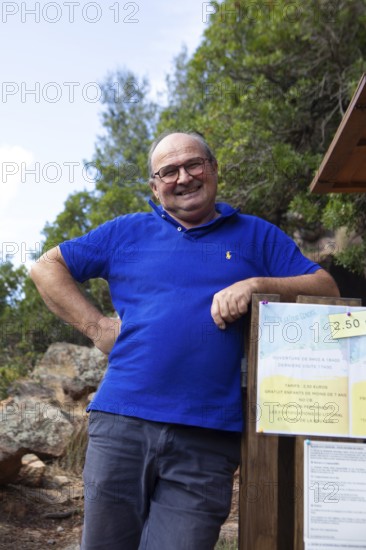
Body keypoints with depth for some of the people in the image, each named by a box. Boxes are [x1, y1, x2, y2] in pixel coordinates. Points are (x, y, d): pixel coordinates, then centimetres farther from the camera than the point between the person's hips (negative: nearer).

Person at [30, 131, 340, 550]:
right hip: (121, 423, 2)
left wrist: (255, 284, -11)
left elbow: (326, 289, 6)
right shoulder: (127, 232, 14)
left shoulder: (257, 237, 12)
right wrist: (94, 325, 4)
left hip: (208, 438, -1)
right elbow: (46, 267, 17)